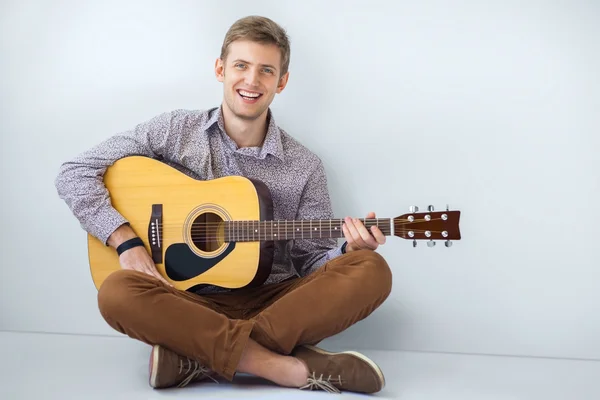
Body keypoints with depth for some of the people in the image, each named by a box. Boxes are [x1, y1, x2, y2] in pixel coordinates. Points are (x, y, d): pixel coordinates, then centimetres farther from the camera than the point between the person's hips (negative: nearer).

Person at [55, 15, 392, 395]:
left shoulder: (305, 168, 3)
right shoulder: (175, 131, 1)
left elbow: (311, 260, 7)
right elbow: (75, 173, 0)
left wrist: (350, 250, -15)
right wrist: (127, 240, -14)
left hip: (276, 304, 2)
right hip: (194, 303, -1)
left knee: (372, 271, -23)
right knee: (118, 292, -32)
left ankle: (201, 359, -28)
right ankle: (293, 368, -31)